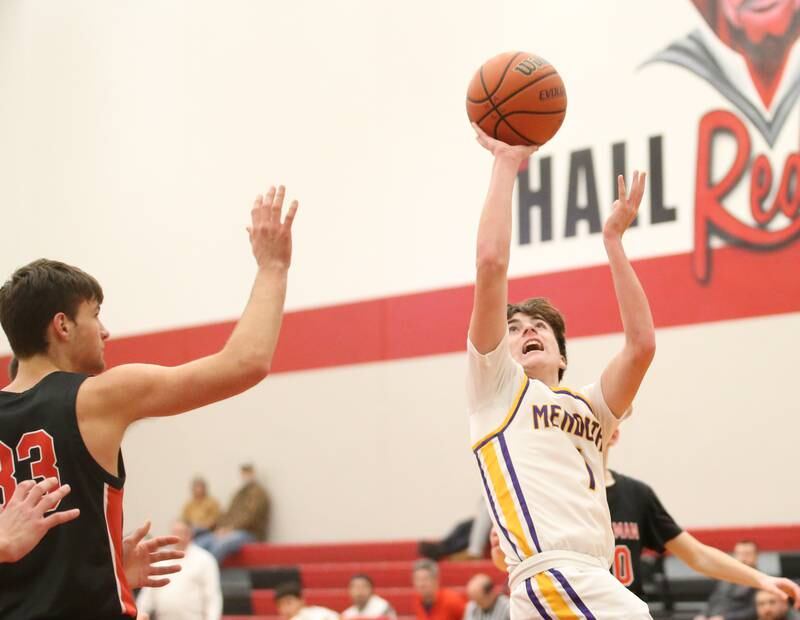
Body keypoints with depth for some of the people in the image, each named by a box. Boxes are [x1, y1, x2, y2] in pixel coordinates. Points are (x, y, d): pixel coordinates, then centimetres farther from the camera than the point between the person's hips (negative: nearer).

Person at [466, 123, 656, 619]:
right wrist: (506, 165, 9)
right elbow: (491, 264, 3)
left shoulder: (589, 407, 27)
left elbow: (641, 344, 10)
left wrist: (613, 239, 14)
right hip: (554, 580, -7)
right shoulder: (497, 385, 13)